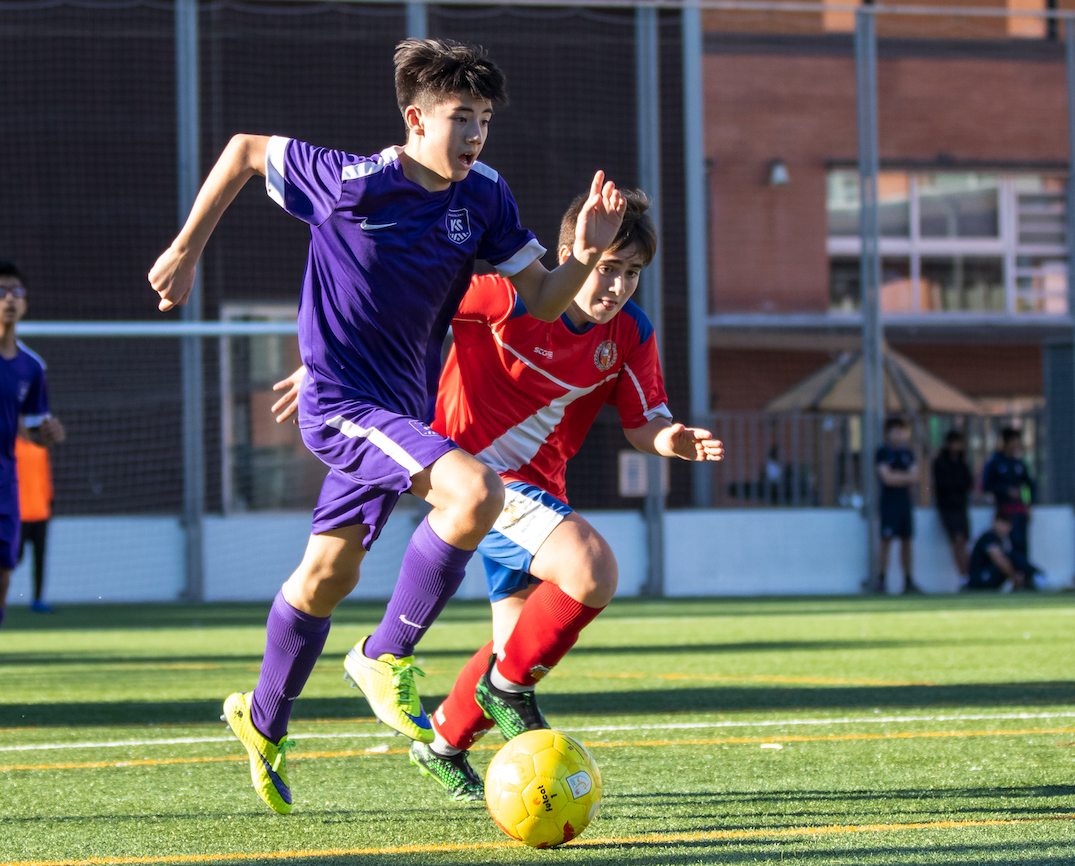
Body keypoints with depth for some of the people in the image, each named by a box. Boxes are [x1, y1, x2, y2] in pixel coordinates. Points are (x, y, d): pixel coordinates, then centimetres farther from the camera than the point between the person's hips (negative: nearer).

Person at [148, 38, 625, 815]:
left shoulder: (485, 197, -4)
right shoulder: (354, 183, -19)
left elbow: (541, 299, 1)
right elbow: (244, 150, -4)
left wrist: (586, 256, -19)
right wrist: (185, 253, -1)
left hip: (403, 403, 7)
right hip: (341, 401, -7)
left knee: (328, 574, 19)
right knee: (476, 490, -27)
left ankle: (264, 720, 41)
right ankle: (386, 657, -11)